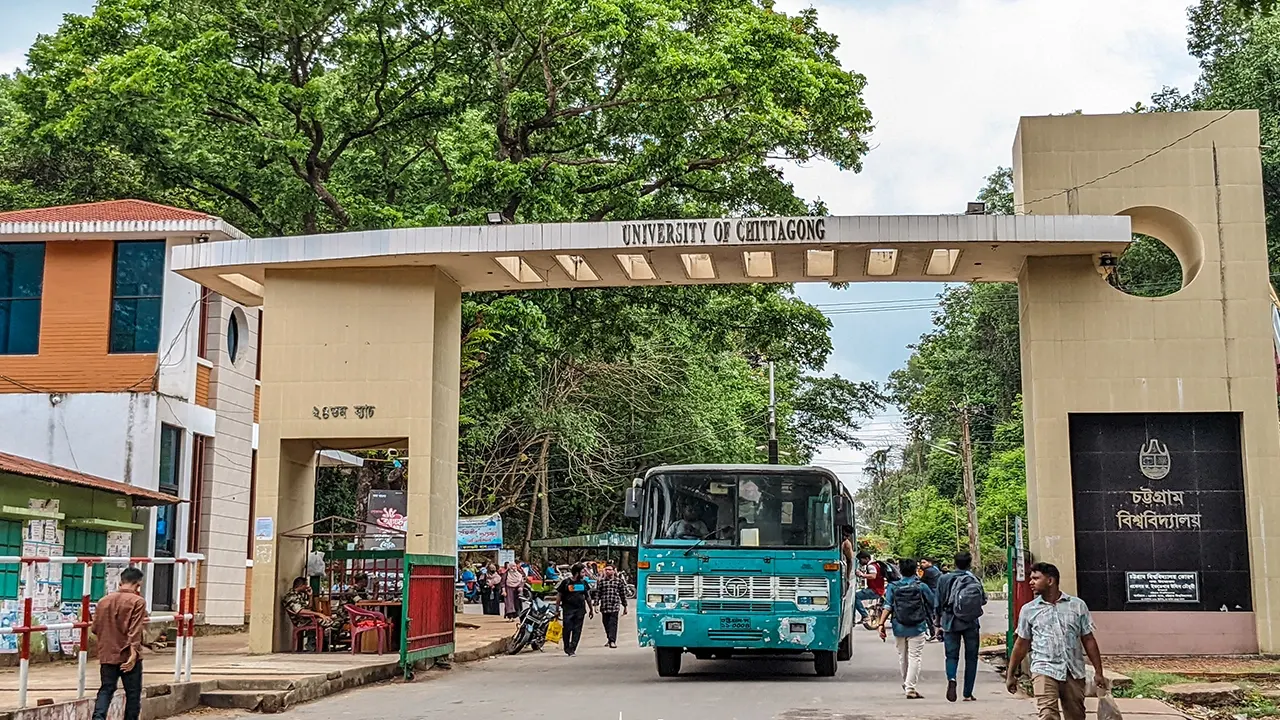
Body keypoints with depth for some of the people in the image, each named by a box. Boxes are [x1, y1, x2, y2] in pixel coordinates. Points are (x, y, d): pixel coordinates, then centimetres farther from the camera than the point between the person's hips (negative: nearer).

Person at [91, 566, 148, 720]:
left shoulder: (103, 601, 6)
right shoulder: (137, 601, -9)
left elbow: (95, 628, 13)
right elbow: (135, 631, -18)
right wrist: (134, 651, -22)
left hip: (107, 655, 4)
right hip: (128, 656, -4)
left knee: (106, 689, 9)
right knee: (133, 693, 8)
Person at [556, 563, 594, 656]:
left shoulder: (583, 582, 9)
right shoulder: (566, 582, -3)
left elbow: (587, 596, 18)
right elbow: (559, 596, 2)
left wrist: (591, 609, 19)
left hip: (580, 610, 3)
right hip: (568, 610, -3)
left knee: (577, 631, -2)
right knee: (567, 629, -5)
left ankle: (572, 649, 1)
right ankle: (567, 648, 11)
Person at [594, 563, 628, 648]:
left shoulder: (619, 581, 7)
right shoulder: (601, 581, 9)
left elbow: (623, 594, 11)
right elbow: (597, 593, 9)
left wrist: (625, 606, 12)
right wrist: (596, 605, 0)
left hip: (615, 606, -2)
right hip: (604, 607, 2)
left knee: (613, 624, -12)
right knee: (606, 624, 8)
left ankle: (612, 641, -16)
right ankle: (609, 640, 23)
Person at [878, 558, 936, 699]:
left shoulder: (893, 587, 0)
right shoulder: (921, 587, -2)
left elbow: (887, 607, -8)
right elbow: (934, 604, 6)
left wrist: (881, 624, -9)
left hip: (899, 628, 3)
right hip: (917, 628, -3)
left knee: (902, 657, 18)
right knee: (914, 657, -2)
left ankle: (906, 684, 36)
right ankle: (910, 688, -11)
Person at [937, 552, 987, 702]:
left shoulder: (944, 579, -1)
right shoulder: (975, 580, -4)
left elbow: (938, 604, 1)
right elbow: (984, 600, 2)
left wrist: (938, 624, 9)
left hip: (950, 623, 0)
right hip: (971, 624, 0)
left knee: (952, 656, 7)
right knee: (971, 658, 10)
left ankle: (951, 679, -23)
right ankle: (968, 694, 9)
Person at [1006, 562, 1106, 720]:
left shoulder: (1078, 605, 5)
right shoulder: (1028, 610, 6)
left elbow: (1089, 640, 8)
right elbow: (1022, 643, 12)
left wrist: (1098, 672, 5)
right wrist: (1011, 675, 13)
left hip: (1074, 672, 1)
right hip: (1044, 671, -1)